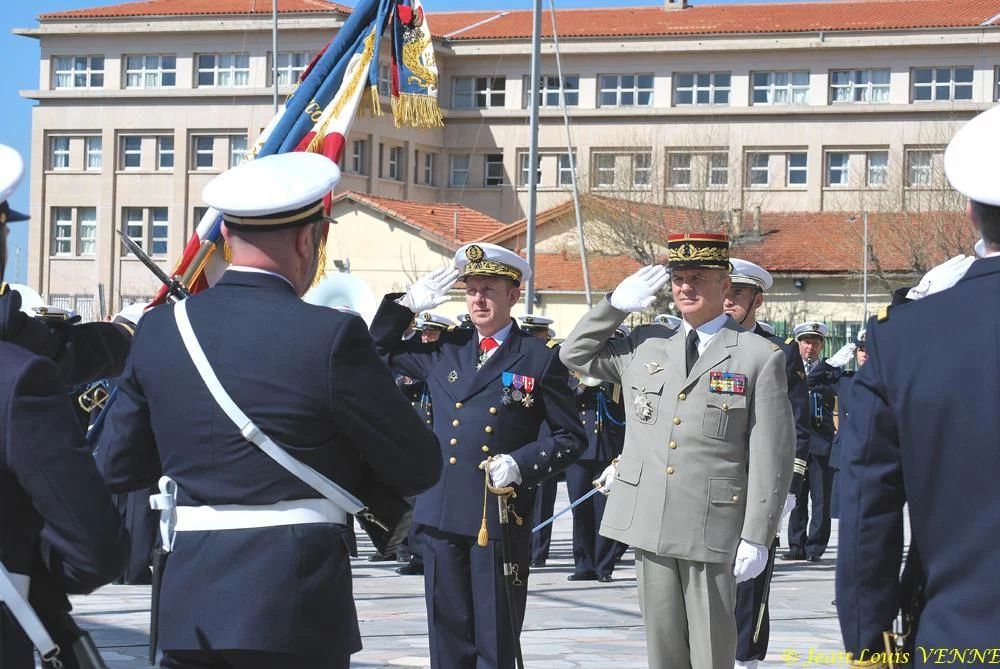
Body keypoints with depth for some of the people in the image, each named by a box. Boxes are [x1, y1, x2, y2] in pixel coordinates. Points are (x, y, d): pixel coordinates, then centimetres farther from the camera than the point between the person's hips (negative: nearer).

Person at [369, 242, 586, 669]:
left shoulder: (540, 358, 2)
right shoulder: (444, 350, 12)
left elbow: (570, 437, 3)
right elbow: (380, 349, 25)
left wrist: (521, 464, -13)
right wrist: (408, 304, 9)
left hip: (502, 518, -3)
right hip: (443, 517, 4)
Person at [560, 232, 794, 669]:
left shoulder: (760, 357, -1)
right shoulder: (644, 346, 13)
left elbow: (772, 456, -4)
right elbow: (575, 354, 24)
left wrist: (757, 537, -8)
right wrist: (617, 303, 9)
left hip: (713, 530, -4)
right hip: (648, 525, 4)